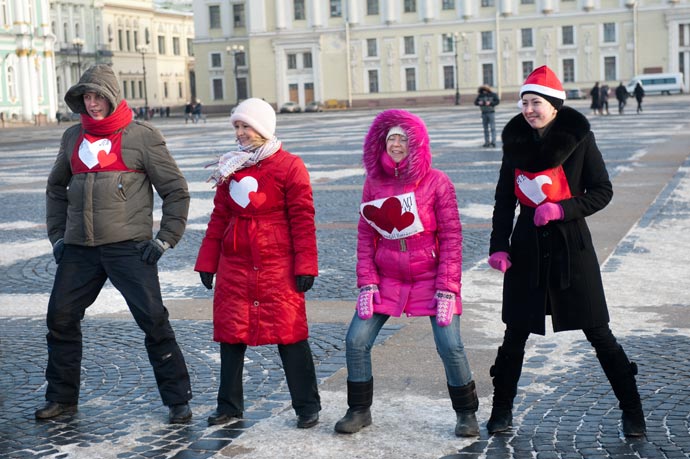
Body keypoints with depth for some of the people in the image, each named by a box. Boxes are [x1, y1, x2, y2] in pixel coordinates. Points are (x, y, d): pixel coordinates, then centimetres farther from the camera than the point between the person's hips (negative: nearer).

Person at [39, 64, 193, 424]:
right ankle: (61, 397, 24)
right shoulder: (73, 137, 12)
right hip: (79, 249, 5)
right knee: (61, 318, 7)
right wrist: (57, 236, 16)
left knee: (153, 320, -8)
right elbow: (56, 188, 25)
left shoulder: (141, 136, -3)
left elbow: (176, 190, 0)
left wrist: (165, 239, -5)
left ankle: (178, 400, 3)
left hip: (129, 246, -5)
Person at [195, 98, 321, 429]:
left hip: (277, 266, -5)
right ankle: (229, 405, 23)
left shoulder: (289, 166, -5)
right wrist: (207, 261, 12)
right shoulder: (231, 167, 12)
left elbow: (302, 219, -7)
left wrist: (305, 264, -11)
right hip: (234, 265, 6)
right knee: (230, 333, 9)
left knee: (289, 333, -2)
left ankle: (307, 406, 9)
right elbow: (219, 217, 15)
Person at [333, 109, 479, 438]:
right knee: (356, 342, -3)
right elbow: (365, 236, 5)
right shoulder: (373, 183, 2)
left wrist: (447, 288, -13)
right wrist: (367, 284, -4)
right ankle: (359, 410, 18)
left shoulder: (436, 182, -7)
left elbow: (451, 237, -8)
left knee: (450, 346, -10)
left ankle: (466, 413, 13)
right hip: (387, 280, 3)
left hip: (430, 279, -3)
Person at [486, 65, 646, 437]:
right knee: (516, 332, 7)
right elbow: (505, 198, 8)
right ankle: (502, 409, 21)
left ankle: (631, 410, 16)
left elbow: (602, 191, -4)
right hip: (527, 244, 3)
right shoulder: (515, 140, 3)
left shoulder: (579, 138, -7)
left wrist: (562, 209, -19)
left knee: (597, 332, 3)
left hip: (570, 243, -3)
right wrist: (498, 246, 0)